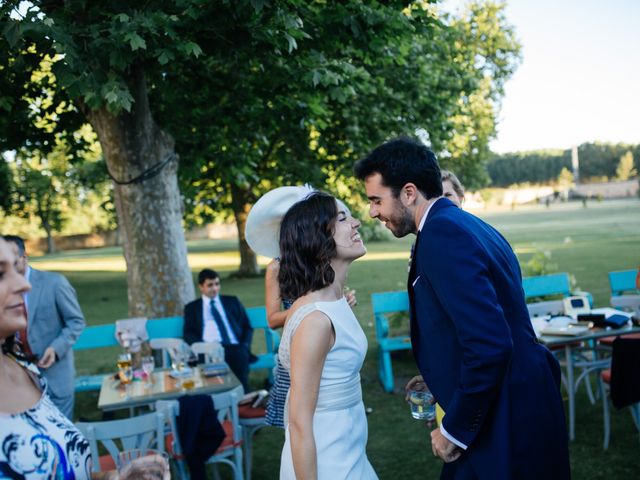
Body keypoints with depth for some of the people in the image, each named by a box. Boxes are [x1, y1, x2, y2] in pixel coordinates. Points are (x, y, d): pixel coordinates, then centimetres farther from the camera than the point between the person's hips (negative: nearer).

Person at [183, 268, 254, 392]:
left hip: (235, 347, 1)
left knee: (240, 354, -34)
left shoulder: (232, 301, 25)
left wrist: (245, 345, -1)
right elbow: (188, 333, 9)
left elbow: (247, 327, 20)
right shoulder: (192, 307, 21)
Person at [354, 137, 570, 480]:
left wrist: (455, 430, -18)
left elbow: (489, 345, -28)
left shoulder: (441, 233, -21)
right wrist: (443, 377, 16)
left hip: (506, 425, -10)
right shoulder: (466, 224, 9)